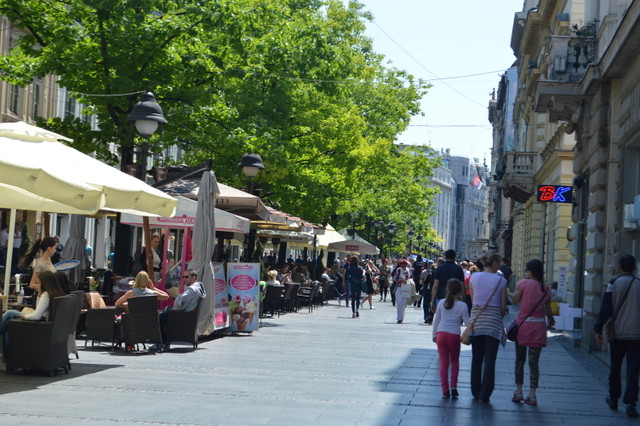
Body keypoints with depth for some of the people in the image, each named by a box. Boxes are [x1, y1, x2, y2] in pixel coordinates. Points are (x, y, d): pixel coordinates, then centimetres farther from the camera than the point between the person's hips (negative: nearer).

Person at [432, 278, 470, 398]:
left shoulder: (441, 303, 3)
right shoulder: (462, 305, -7)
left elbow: (436, 320, 10)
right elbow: (467, 322, -4)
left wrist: (434, 334, 19)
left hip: (441, 334, 2)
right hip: (454, 336, -2)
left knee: (444, 362, 5)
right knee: (454, 361, 18)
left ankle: (445, 390, 3)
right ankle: (453, 386, 7)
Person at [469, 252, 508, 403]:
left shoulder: (474, 277, 3)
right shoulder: (501, 281, -5)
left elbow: (473, 299, 7)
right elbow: (503, 306, -2)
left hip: (476, 318, 3)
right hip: (493, 320, -3)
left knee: (476, 358, 13)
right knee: (490, 360, 0)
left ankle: (476, 392, 19)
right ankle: (484, 395, -1)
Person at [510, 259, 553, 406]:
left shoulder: (523, 283, -8)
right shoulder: (546, 289, 3)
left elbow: (514, 300, -4)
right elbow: (548, 309, 6)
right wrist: (551, 319, 25)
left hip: (523, 324, -2)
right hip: (539, 325, 2)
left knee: (520, 359, 12)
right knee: (534, 361, 5)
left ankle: (518, 391, 14)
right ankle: (532, 395, 2)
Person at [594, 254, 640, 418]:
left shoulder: (614, 284, -3)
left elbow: (605, 310, -7)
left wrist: (598, 330, -3)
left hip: (616, 334, 0)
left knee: (615, 367, 15)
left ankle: (613, 398, 27)